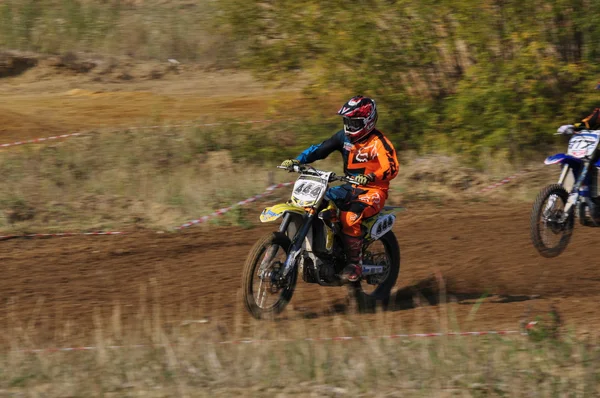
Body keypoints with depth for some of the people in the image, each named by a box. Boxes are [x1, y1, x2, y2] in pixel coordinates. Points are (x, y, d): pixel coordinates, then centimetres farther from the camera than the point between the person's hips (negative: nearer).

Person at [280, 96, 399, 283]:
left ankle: (354, 264, -24)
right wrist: (297, 160, -13)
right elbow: (320, 149, 3)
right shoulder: (344, 137, 5)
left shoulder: (379, 141, -15)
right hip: (350, 188, 7)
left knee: (350, 217, -34)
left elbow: (392, 168, -27)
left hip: (373, 191, -7)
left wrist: (371, 177, -44)